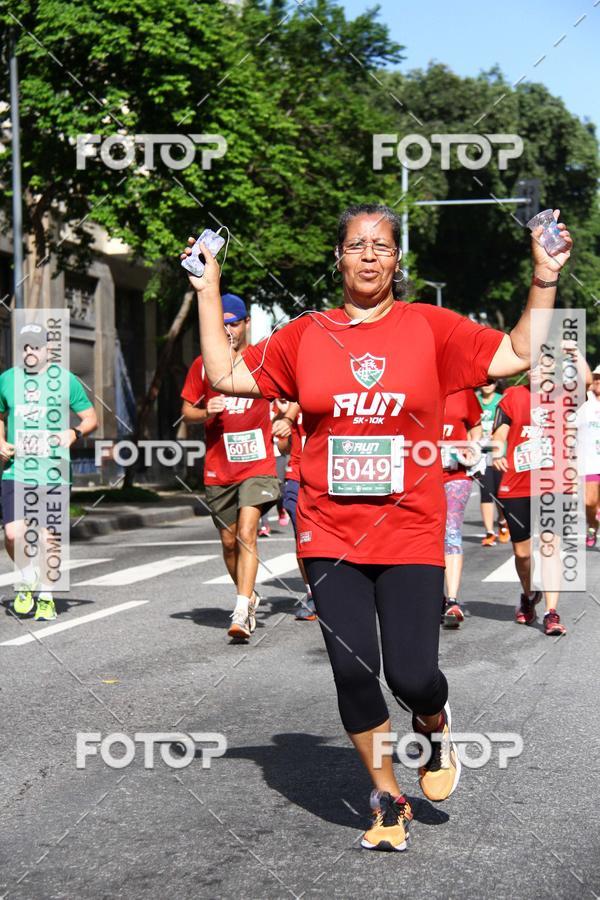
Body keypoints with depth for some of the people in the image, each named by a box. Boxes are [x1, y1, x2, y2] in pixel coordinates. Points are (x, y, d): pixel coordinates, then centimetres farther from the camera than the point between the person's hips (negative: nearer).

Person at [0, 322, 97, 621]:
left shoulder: (66, 380, 2)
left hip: (54, 473, -1)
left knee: (48, 538, 0)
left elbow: (91, 419, 7)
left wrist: (74, 433, -13)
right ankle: (27, 579, 18)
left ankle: (46, 596, 17)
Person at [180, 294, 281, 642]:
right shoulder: (204, 364, 6)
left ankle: (242, 613, -22)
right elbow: (187, 411, 12)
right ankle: (250, 596, 34)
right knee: (229, 541, 11)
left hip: (258, 463, -3)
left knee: (246, 534, -18)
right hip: (218, 468, 3)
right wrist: (205, 411, -10)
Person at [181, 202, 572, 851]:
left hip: (410, 535, -1)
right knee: (353, 670, -2)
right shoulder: (305, 335, 6)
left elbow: (519, 355, 5)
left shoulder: (430, 327, 3)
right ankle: (388, 800, 18)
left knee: (412, 676, -8)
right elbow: (226, 374, 10)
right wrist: (208, 292, 8)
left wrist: (544, 281, -3)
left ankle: (435, 727, 30)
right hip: (330, 535, 2)